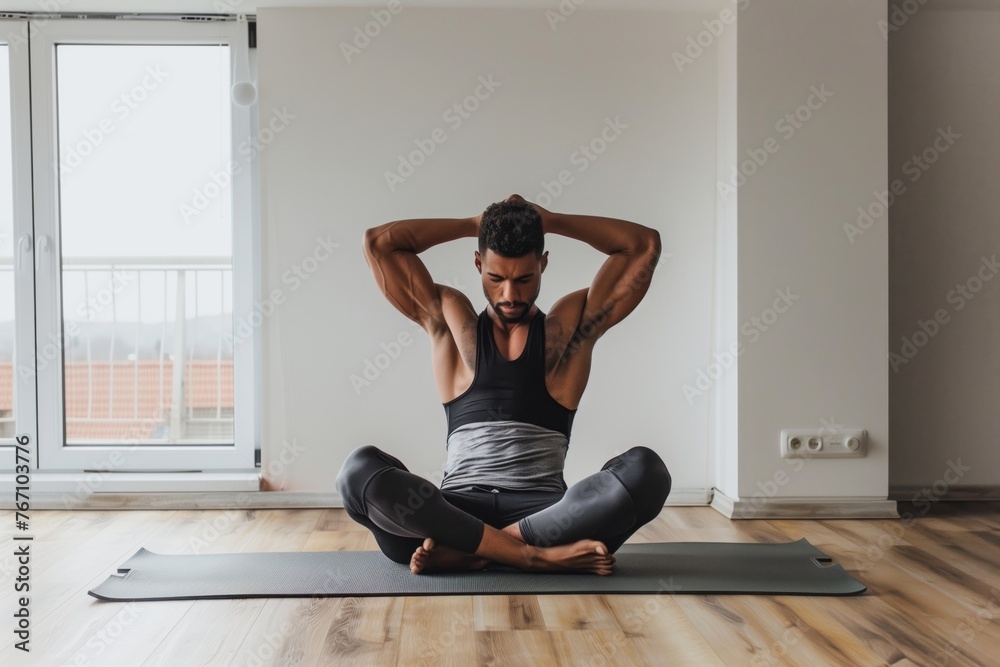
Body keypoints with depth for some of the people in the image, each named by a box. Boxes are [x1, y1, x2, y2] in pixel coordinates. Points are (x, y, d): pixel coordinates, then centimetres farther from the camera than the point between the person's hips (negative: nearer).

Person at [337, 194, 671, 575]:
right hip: (457, 509, 0)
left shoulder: (573, 322, 14)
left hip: (545, 512, 0)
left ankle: (463, 550, -27)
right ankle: (538, 555, -30)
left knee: (644, 471, -30)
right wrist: (474, 224, 16)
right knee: (360, 470, -29)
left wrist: (549, 221, 14)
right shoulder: (447, 320, 15)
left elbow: (645, 245, 9)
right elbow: (378, 243, 11)